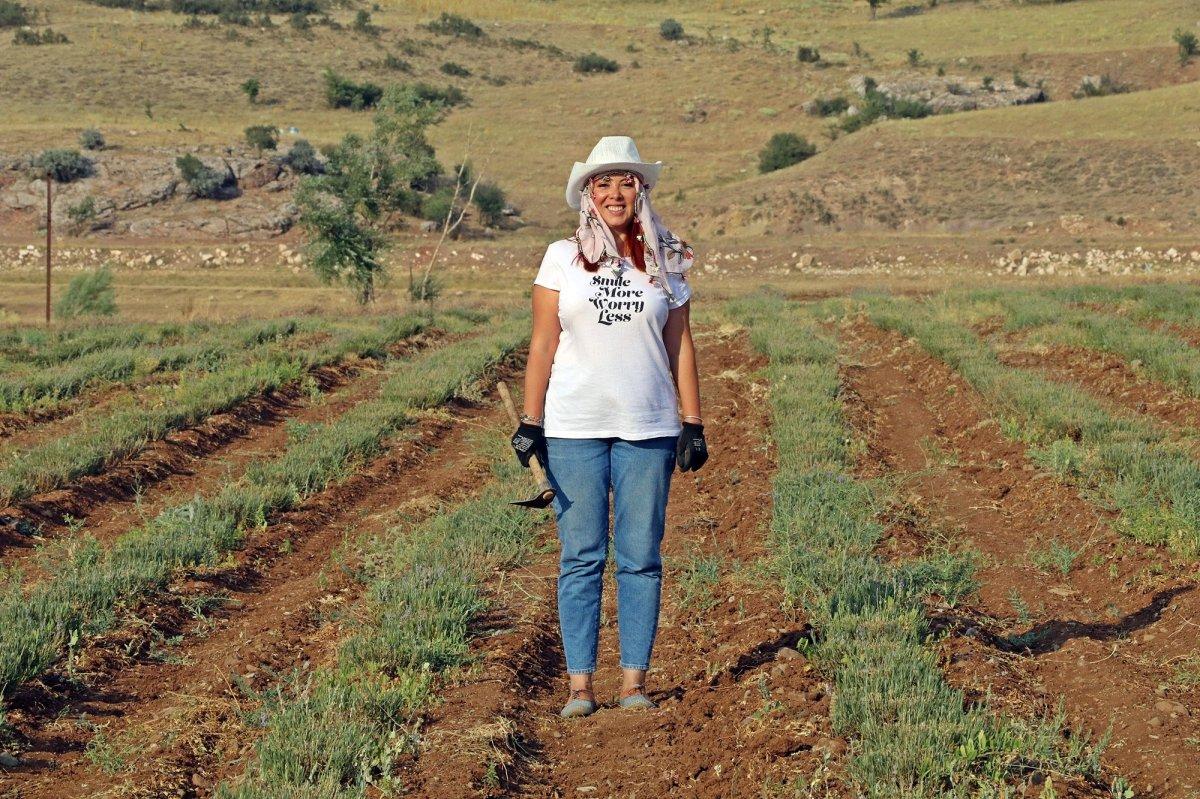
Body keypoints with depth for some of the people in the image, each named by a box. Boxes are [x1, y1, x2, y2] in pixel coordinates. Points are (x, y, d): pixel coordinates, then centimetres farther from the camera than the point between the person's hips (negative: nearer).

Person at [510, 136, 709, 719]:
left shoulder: (666, 264, 8)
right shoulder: (563, 257, 4)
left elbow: (680, 347, 9)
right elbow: (543, 344, 3)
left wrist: (693, 424, 5)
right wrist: (530, 422, -2)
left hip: (648, 429, 1)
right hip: (574, 429, -1)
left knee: (641, 556, 2)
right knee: (581, 556, 1)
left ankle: (634, 680, 8)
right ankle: (580, 683, 5)